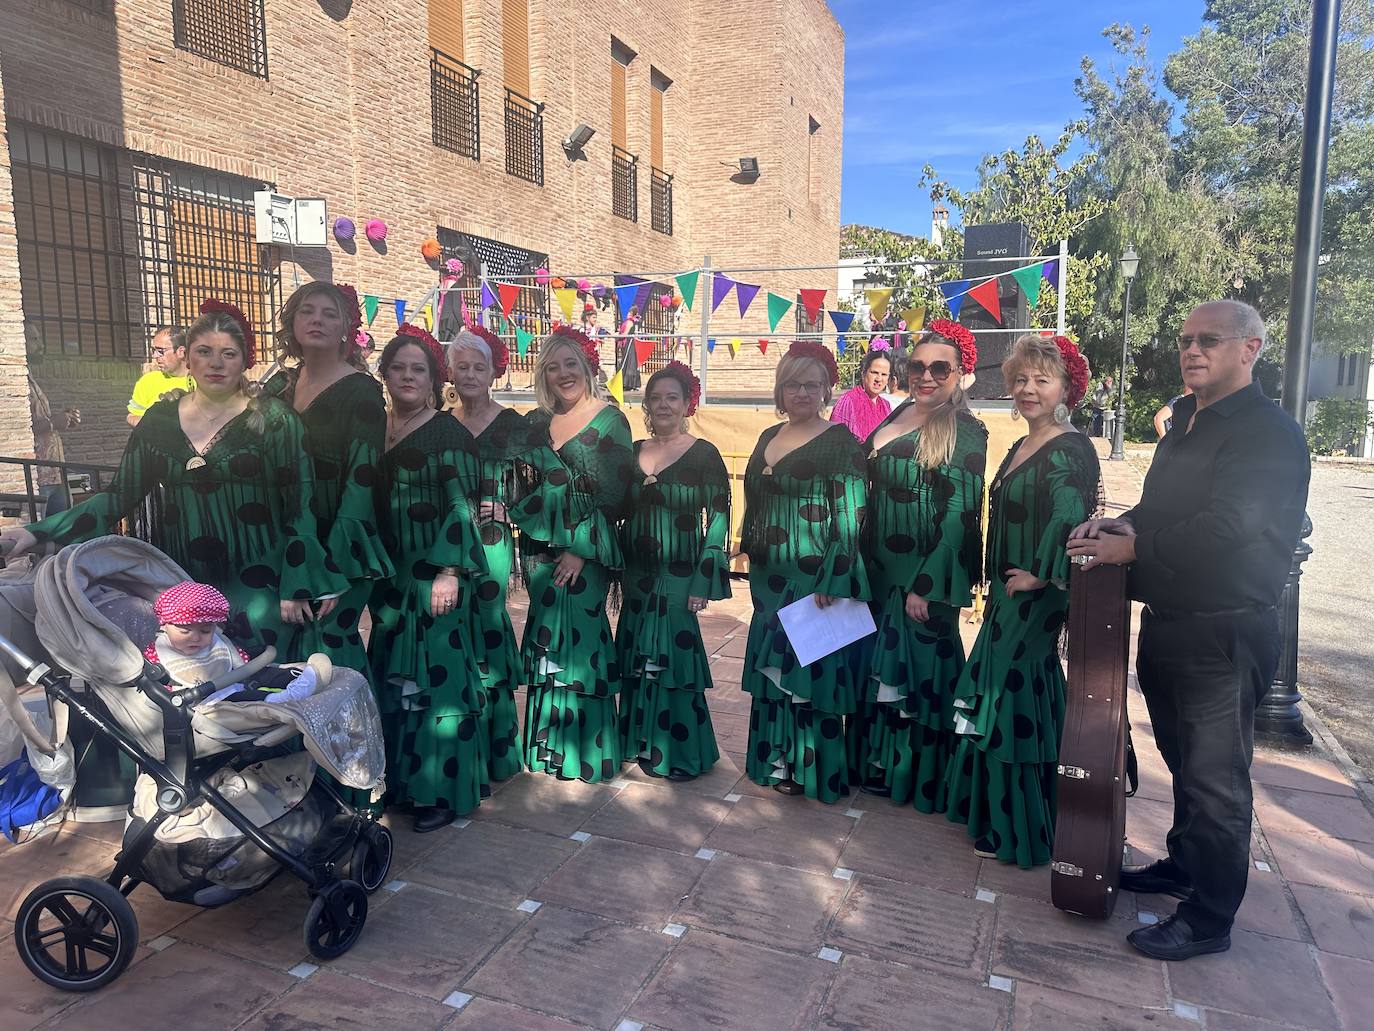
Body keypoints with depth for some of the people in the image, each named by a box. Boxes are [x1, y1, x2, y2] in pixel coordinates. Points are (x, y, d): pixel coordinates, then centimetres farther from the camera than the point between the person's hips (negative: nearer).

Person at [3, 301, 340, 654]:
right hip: (180, 588, 3)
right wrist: (40, 533, -2)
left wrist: (297, 588, -11)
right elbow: (121, 495, 9)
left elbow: (301, 507, -5)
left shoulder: (273, 420, -4)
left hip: (256, 589, -3)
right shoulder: (159, 419, 7)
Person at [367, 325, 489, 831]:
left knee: (438, 672, -3)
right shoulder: (378, 430, 11)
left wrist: (449, 572, -19)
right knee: (392, 672, 11)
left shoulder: (449, 433, -7)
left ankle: (444, 789, 8)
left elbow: (461, 506, -12)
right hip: (390, 572, 6)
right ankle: (400, 776, 25)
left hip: (435, 569, -6)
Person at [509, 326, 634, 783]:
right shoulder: (535, 422, 11)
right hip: (539, 548, 5)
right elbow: (521, 487, 17)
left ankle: (589, 749, 12)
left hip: (587, 551, -5)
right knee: (545, 641, 9)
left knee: (579, 639, -4)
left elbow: (613, 496, -10)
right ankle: (549, 745, 23)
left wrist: (581, 550, -14)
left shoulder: (609, 421, -5)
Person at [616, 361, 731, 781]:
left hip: (680, 574, -5)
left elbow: (719, 519, -10)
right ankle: (648, 745, 28)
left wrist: (704, 582, -14)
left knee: (674, 658, 0)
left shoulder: (703, 454, -7)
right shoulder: (633, 452, 8)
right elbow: (622, 513, 13)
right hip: (638, 574, 5)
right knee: (640, 660, 11)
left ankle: (684, 752, 17)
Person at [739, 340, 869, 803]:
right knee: (772, 665, 14)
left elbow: (850, 517, -15)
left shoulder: (840, 443, -10)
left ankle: (809, 768, 18)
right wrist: (750, 549, 14)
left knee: (810, 668, 3)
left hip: (815, 577, -7)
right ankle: (776, 758, 29)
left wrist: (831, 581, -20)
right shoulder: (769, 438, 11)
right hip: (771, 575, 7)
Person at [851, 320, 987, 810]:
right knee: (879, 665, 16)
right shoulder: (898, 416, 8)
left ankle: (918, 775, 24)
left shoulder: (965, 432, -13)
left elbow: (961, 518, -17)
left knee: (920, 668, 5)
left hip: (926, 575, -7)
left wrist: (926, 586, -19)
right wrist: (865, 561, 11)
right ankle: (878, 761, 34)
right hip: (880, 568, 7)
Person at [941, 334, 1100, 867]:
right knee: (999, 700, 15)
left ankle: (1018, 832, 14)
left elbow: (1069, 519, -30)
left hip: (1036, 601, -9)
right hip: (1007, 598, 9)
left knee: (1016, 704, -1)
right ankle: (997, 816, 31)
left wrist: (1040, 576, -21)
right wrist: (994, 591, 15)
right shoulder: (1020, 448, 14)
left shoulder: (1071, 449, -15)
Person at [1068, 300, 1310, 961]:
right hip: (1167, 625, 9)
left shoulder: (1269, 434, -15)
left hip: (1223, 635, -9)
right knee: (1183, 759, 22)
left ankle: (1209, 918, 14)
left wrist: (1131, 549, -18)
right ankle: (1184, 865, 40)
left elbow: (1228, 526, -26)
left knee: (1214, 778, 1)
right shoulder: (1185, 423, 14)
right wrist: (1123, 524, -3)